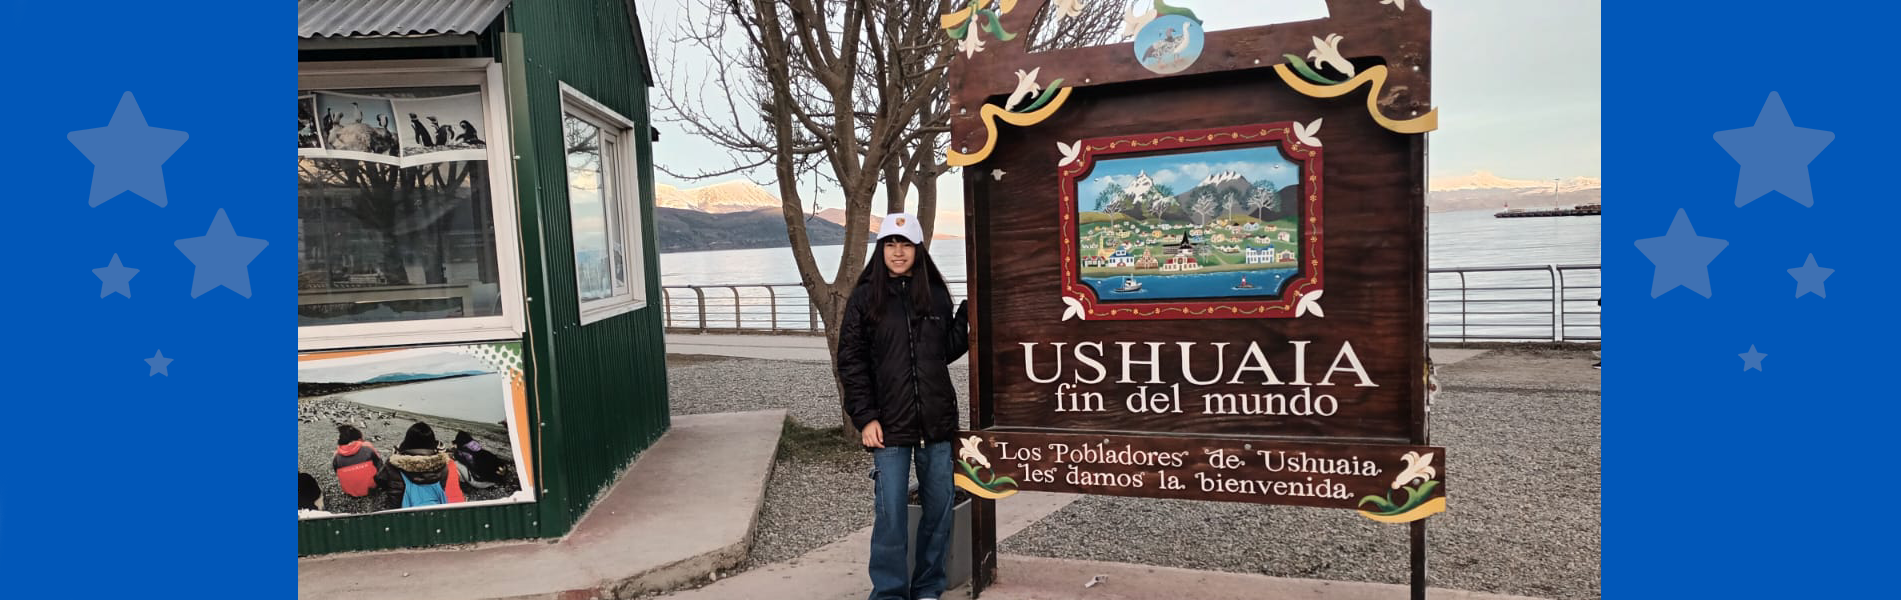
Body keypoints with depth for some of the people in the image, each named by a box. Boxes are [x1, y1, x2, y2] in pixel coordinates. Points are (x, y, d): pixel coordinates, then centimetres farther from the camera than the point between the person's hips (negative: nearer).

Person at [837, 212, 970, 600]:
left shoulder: (935, 293, 8)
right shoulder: (865, 297, 0)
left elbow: (948, 351, 12)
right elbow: (851, 361, -2)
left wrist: (968, 314, -2)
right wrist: (865, 417, -9)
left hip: (937, 422, 3)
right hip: (889, 425, -3)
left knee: (940, 510, 9)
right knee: (891, 516, -3)